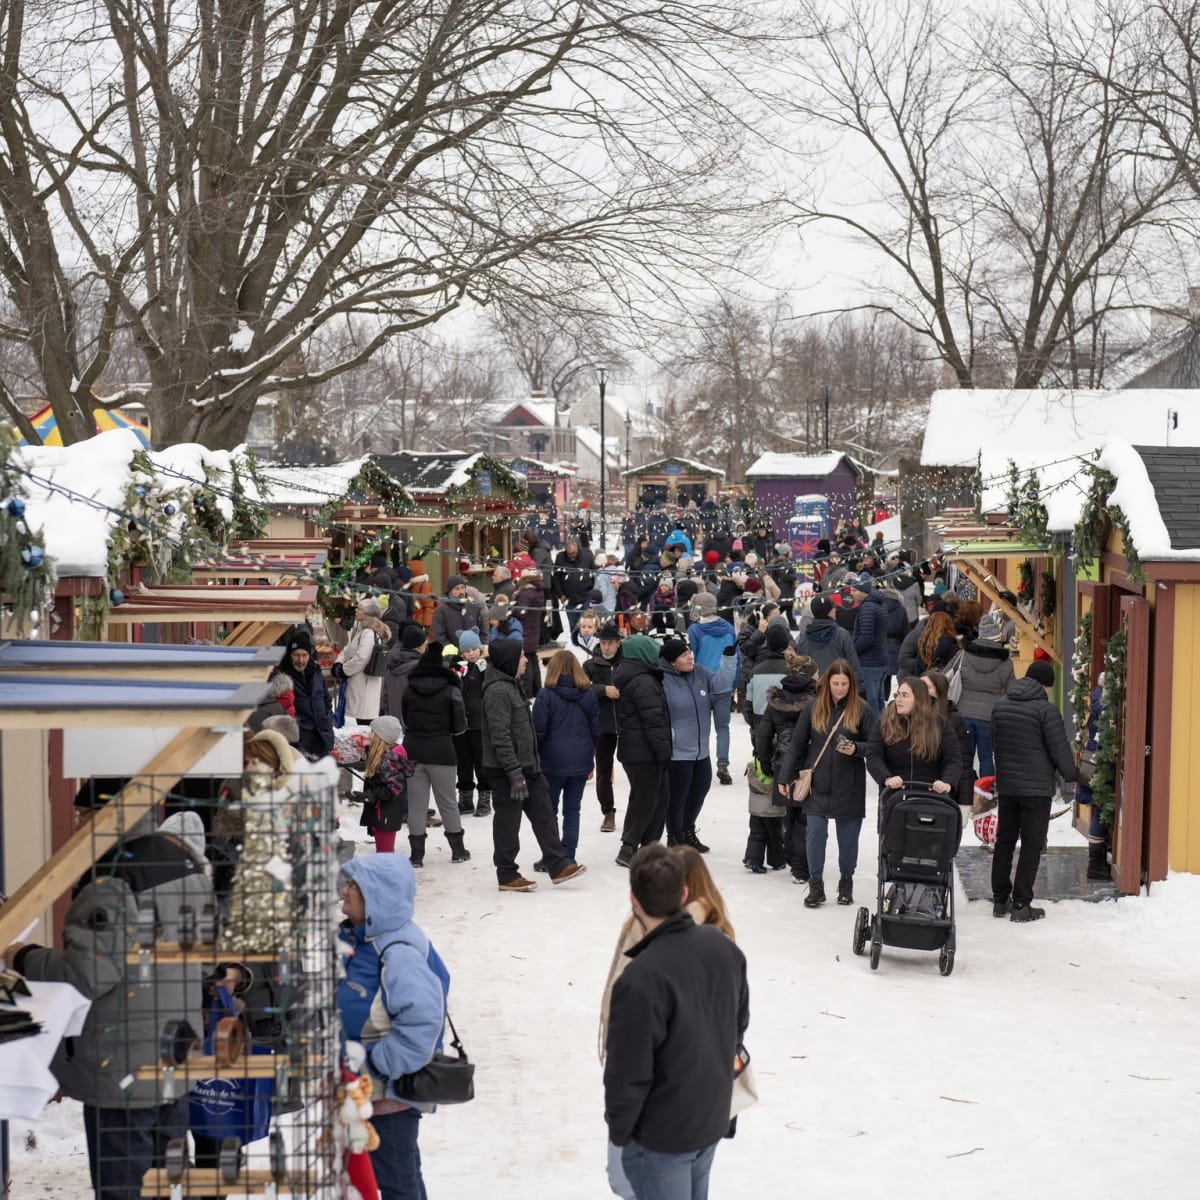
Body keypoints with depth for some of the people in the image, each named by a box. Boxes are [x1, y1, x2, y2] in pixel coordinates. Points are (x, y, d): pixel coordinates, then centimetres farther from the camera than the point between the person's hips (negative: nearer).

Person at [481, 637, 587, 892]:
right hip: (507, 771, -10)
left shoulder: (510, 686, 15)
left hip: (527, 767, 10)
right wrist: (514, 773, -25)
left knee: (543, 815, 10)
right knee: (507, 823, 1)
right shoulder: (497, 691, -18)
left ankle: (558, 865, 14)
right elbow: (500, 737, -23)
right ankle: (507, 876, 10)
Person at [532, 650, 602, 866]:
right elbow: (596, 729, 7)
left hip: (553, 761, -3)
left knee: (549, 809, 9)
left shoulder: (546, 695, -11)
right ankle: (568, 858, 9)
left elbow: (539, 731, -10)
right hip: (581, 761, 3)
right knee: (572, 809, 9)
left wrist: (534, 757, 4)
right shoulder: (588, 694, 3)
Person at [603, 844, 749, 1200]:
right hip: (712, 1118, 7)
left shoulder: (641, 980, -31)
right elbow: (740, 1018, 8)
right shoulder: (722, 947, -8)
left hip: (661, 1136, -7)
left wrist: (618, 1129, -6)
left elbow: (628, 1073, -23)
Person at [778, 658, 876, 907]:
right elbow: (797, 744, 6)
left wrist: (855, 749, -21)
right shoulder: (814, 708, 1)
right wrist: (785, 777, 4)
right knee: (814, 833, -3)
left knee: (848, 837, 8)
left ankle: (846, 882, 26)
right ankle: (815, 884, 8)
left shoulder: (862, 709, -4)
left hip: (849, 786, -1)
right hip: (817, 784, 1)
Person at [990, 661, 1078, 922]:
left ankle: (1000, 900, 17)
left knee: (1004, 841, 14)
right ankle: (1021, 904, -2)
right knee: (1032, 844, 0)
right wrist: (1072, 774, 7)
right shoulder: (1046, 709, -13)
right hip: (1037, 788, -6)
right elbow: (1060, 750, -10)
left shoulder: (1000, 706, 8)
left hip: (1005, 785, 6)